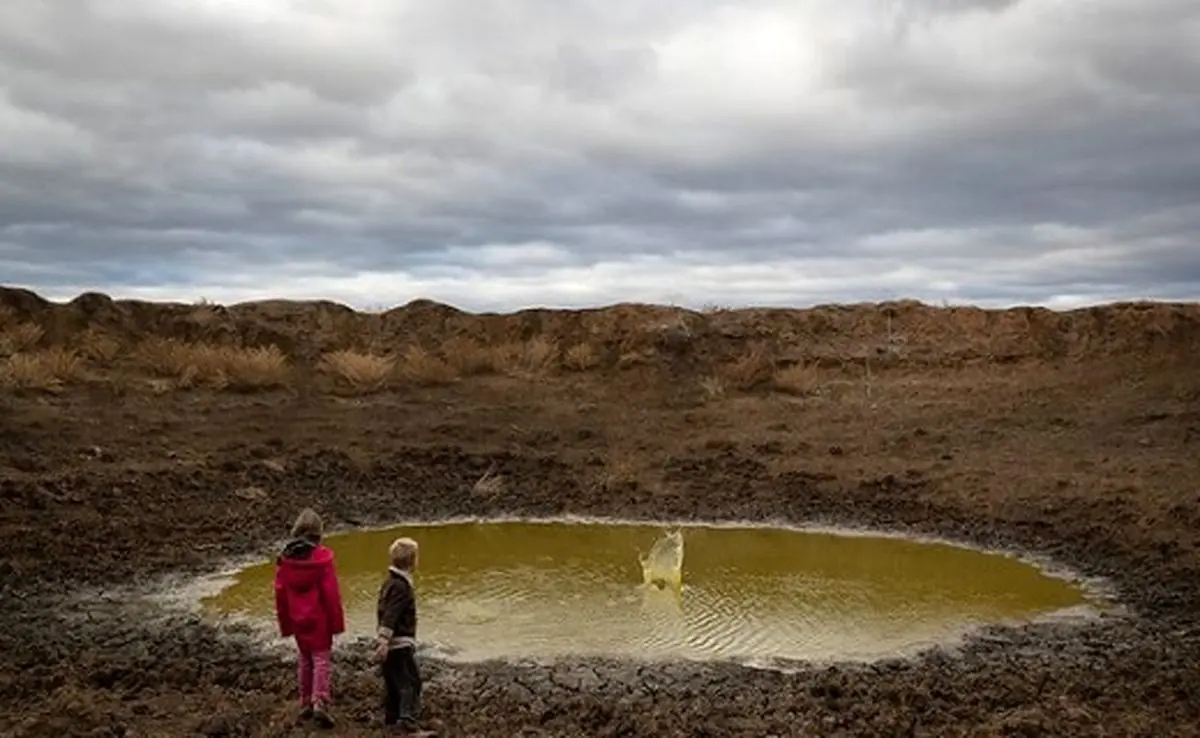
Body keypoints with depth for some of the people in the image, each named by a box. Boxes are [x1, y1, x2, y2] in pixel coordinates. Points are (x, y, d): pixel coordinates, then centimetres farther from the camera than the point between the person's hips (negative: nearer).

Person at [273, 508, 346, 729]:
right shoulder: (322, 557, -15)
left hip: (298, 619, 4)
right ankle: (320, 703, -12)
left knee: (304, 659, 17)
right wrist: (336, 623, -5)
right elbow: (331, 593, -13)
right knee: (321, 659, 1)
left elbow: (280, 593, 4)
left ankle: (306, 704, 20)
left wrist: (285, 624, 13)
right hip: (319, 619, -4)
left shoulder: (285, 558, -2)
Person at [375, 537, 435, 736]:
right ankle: (409, 724, -14)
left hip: (389, 643, 10)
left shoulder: (389, 582, 13)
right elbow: (390, 616, -25)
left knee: (393, 682, 17)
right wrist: (384, 642, -28)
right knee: (410, 682, -9)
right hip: (399, 644, -10)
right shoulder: (401, 586, -18)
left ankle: (391, 720, 25)